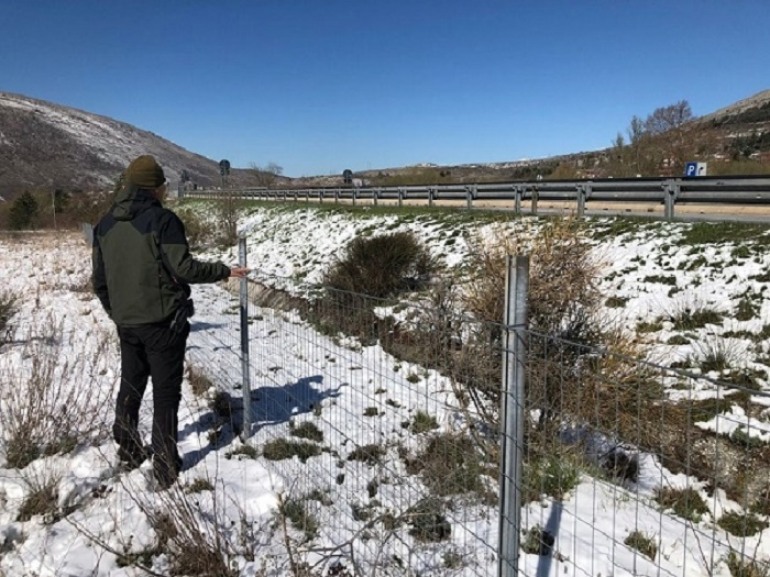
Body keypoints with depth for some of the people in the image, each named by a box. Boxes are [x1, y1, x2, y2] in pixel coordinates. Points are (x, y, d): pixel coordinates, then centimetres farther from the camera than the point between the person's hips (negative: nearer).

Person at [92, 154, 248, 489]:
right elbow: (183, 268, -19)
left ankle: (128, 452, 32)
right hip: (162, 321, -6)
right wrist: (224, 271, -7)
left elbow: (99, 279, 11)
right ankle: (165, 468, 7)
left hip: (126, 322, 6)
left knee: (130, 386, 20)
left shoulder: (106, 224, 8)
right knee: (165, 392, 2)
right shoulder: (162, 220, -14)